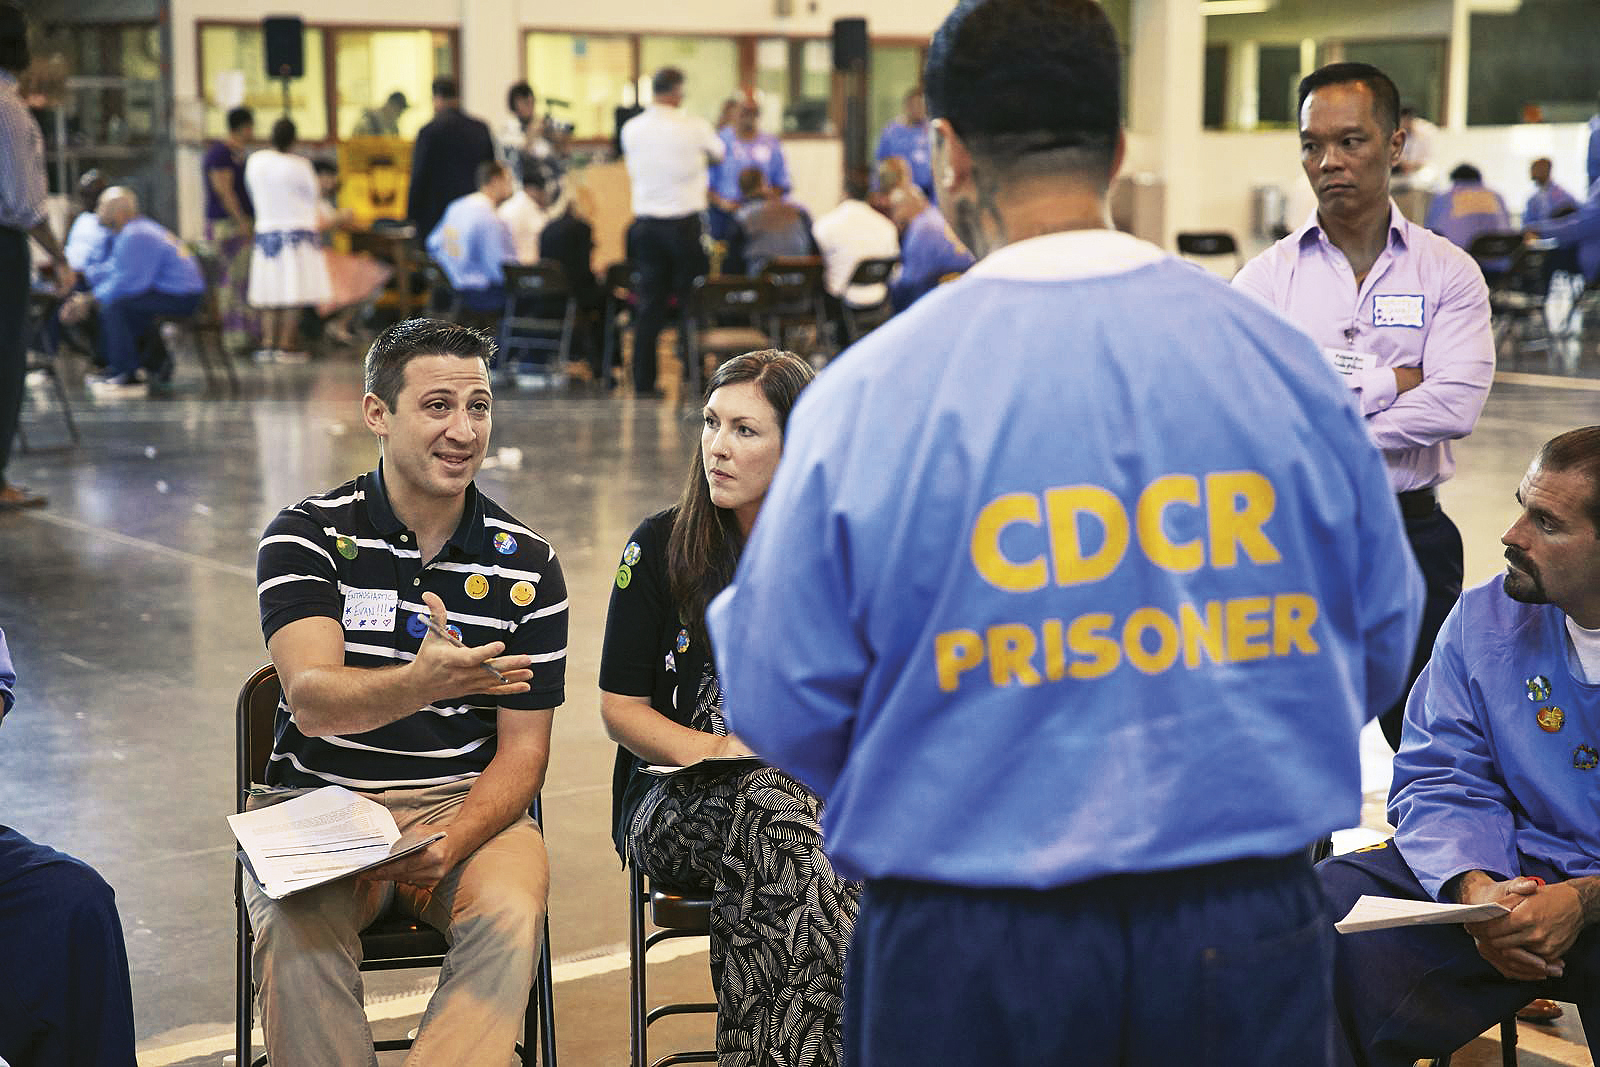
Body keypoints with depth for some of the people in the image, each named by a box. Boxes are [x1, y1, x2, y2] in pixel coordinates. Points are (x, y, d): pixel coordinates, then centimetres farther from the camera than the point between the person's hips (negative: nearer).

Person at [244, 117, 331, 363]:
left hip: (265, 230, 5)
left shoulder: (255, 161, 1)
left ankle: (267, 344, 8)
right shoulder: (298, 165, -14)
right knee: (294, 295, -2)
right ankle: (286, 346, -5)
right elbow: (314, 197, -3)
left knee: (270, 295, 11)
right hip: (297, 230, -5)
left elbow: (254, 195, 12)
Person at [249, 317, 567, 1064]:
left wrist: (447, 849, -17)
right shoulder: (307, 535, -4)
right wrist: (422, 683, -41)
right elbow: (312, 702, -19)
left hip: (467, 803, 2)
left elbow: (523, 749, 3)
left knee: (511, 916, -30)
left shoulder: (527, 565, 3)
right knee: (296, 929, -32)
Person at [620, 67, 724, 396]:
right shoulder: (693, 126, -8)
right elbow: (718, 155, 10)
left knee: (650, 305, 6)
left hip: (646, 223, 3)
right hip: (684, 223, -3)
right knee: (692, 301, 5)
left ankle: (643, 381, 5)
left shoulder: (631, 129, 2)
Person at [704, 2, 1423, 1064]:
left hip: (971, 949, -2)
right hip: (1250, 930, 2)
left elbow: (783, 706, -7)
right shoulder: (1285, 359, -4)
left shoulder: (872, 390, -13)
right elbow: (1382, 646, 7)